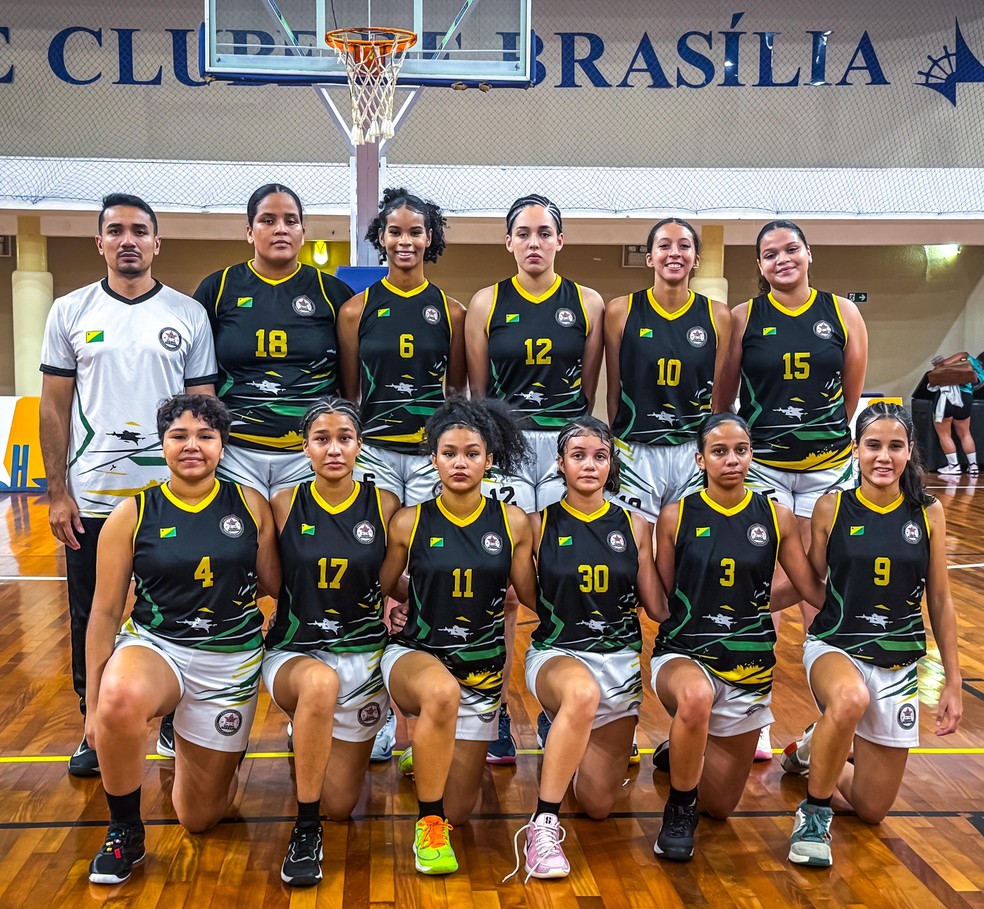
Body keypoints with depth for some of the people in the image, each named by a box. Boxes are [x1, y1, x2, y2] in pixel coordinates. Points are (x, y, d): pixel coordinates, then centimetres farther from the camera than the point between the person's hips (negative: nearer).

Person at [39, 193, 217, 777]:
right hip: (91, 496, 1)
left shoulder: (189, 314, 3)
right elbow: (54, 406, 4)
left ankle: (175, 721, 25)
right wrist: (58, 492, -2)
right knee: (91, 618, 9)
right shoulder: (71, 312, 4)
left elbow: (203, 406, 4)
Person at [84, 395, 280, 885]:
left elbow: (274, 584, 2)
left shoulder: (250, 504, -3)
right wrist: (94, 702, -3)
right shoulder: (131, 516, -7)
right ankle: (123, 832, -13)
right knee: (121, 700, -40)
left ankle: (194, 745, 46)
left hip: (232, 661, 2)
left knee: (199, 817, 10)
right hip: (153, 646, -1)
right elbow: (105, 612, -3)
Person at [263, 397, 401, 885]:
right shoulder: (284, 505, -2)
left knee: (340, 804, 1)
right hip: (295, 652, -1)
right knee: (320, 683, -39)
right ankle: (305, 830, -21)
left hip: (364, 656, 1)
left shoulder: (384, 505, -3)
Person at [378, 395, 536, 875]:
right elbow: (380, 592, 3)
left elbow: (534, 597, 2)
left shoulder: (513, 522, -2)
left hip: (482, 668, 3)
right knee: (441, 690, -42)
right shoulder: (409, 522, -5)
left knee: (457, 811, 7)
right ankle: (428, 823, -21)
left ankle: (428, 749, 44)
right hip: (414, 655, -2)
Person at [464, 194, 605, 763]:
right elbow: (477, 391, 10)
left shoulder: (588, 304, 8)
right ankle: (496, 723, 5)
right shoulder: (487, 304, 6)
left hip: (568, 449, 1)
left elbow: (589, 391, 13)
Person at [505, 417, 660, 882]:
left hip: (620, 661, 3)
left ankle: (566, 739, 39)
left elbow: (657, 604, 7)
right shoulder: (540, 526, -2)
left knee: (597, 805, 5)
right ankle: (543, 824, -27)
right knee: (582, 692, -42)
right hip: (555, 655, -3)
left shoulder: (635, 526, 4)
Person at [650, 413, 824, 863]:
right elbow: (661, 598, 0)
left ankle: (680, 751, 45)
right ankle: (679, 809, -14)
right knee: (696, 698, -42)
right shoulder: (676, 516, -5)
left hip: (748, 665, 3)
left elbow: (814, 588, 2)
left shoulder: (776, 517, -2)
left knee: (720, 805, 10)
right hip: (684, 655, -3)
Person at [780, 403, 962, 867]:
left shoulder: (928, 513, -2)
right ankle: (814, 811, -15)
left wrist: (952, 681, 5)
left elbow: (940, 601, 4)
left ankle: (813, 751, 40)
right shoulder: (832, 507, -7)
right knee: (850, 699, -41)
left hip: (898, 663, 3)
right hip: (834, 647, -3)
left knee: (871, 808, 7)